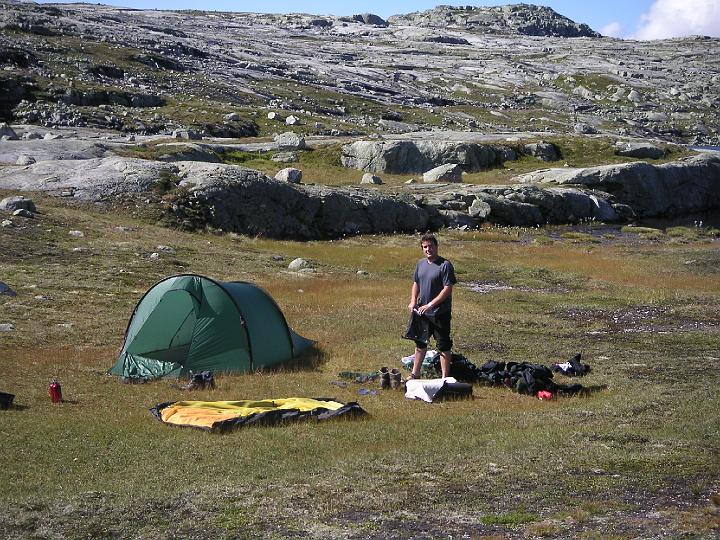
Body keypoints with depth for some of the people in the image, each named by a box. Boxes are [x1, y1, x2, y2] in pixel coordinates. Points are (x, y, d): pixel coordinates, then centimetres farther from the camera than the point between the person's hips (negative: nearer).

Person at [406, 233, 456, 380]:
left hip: (440, 313, -7)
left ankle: (445, 377, 9)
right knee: (420, 343, 18)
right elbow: (416, 283, 18)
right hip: (422, 312, 7)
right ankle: (415, 374, 30)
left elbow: (447, 290, -19)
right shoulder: (421, 263, 7)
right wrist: (413, 301, 1)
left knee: (443, 346, 2)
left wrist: (430, 305, -21)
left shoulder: (445, 265, -15)